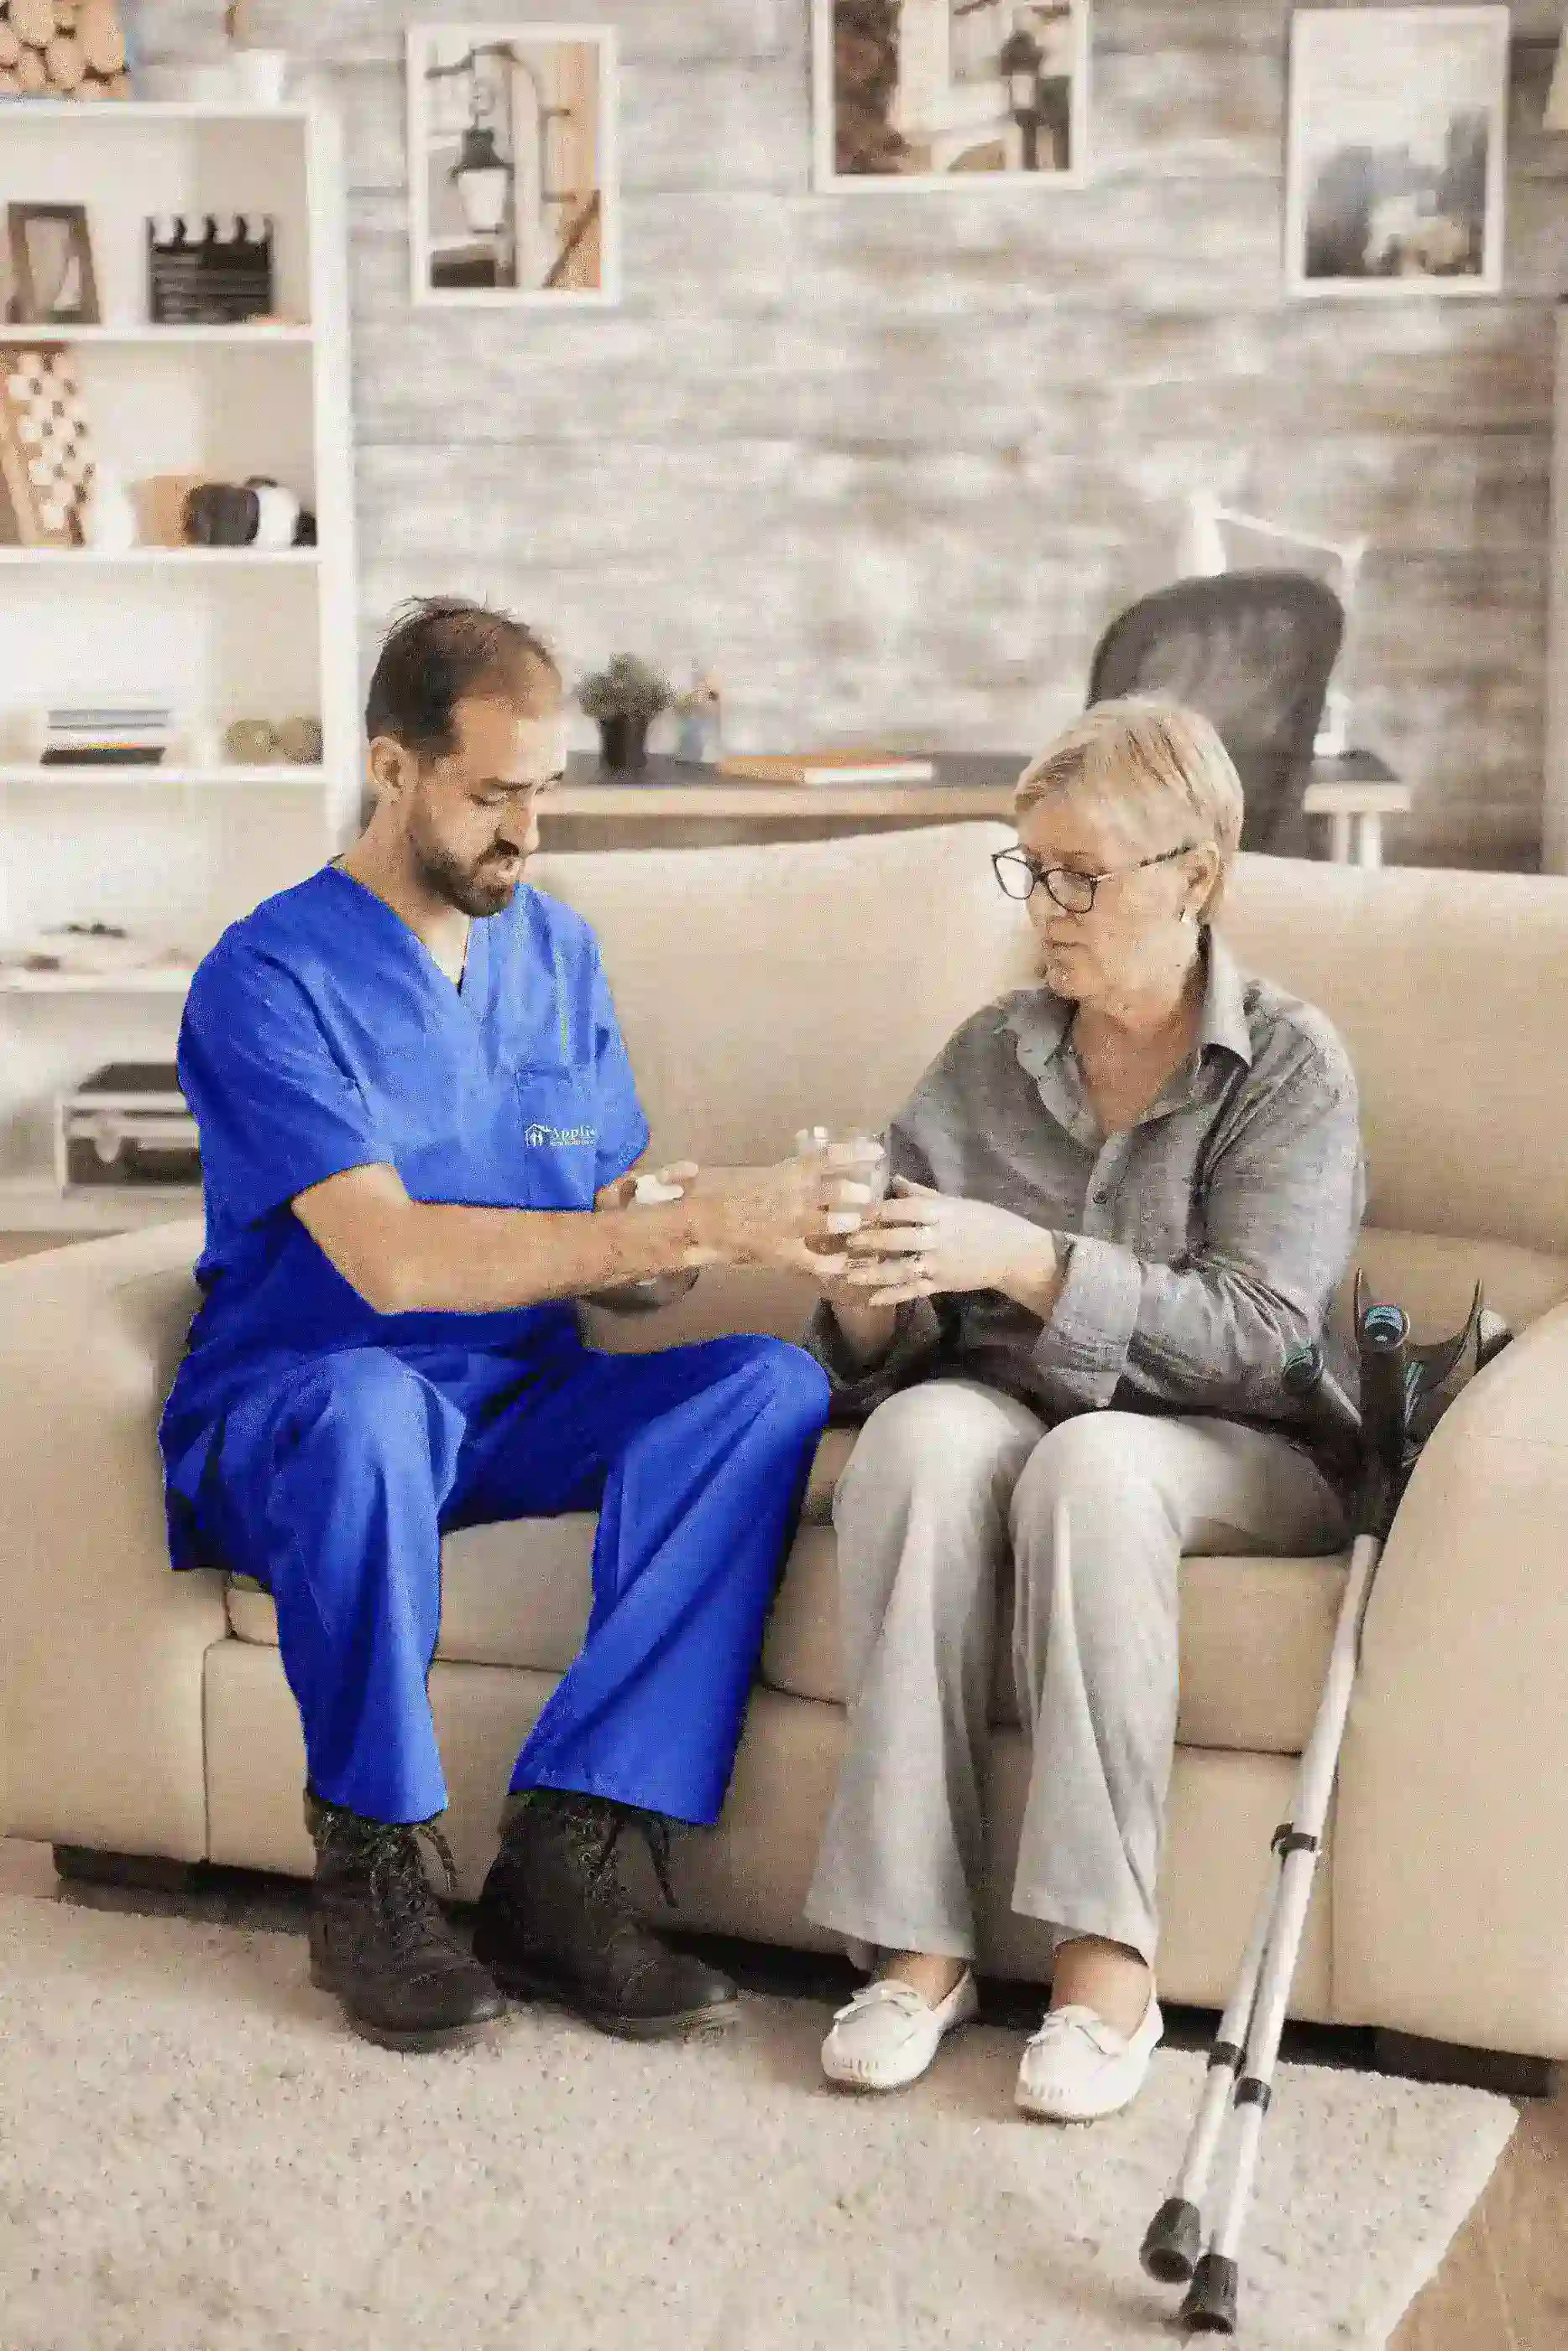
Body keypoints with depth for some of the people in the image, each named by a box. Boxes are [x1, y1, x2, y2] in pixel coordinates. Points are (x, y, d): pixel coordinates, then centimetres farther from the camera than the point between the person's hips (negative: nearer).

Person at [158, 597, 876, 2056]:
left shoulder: (560, 953, 9)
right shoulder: (269, 980, -12)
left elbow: (606, 1258, 9)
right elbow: (391, 1259, -26)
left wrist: (647, 1247, -16)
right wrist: (689, 1227, -31)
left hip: (516, 1413, 6)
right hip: (286, 1424, -5)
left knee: (773, 1385, -22)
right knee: (369, 1404, -40)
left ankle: (559, 1858, -24)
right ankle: (369, 1871, -19)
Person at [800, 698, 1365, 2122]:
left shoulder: (1290, 1066, -1)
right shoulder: (990, 1058, 10)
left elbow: (1259, 1336, -14)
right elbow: (888, 1361, 9)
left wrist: (1023, 1261, -24)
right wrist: (869, 1295, -16)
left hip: (1233, 1452, -3)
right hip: (1005, 1410, 3)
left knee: (1090, 1461, -36)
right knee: (923, 1432, -32)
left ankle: (1107, 1957, -32)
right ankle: (917, 1943, -32)